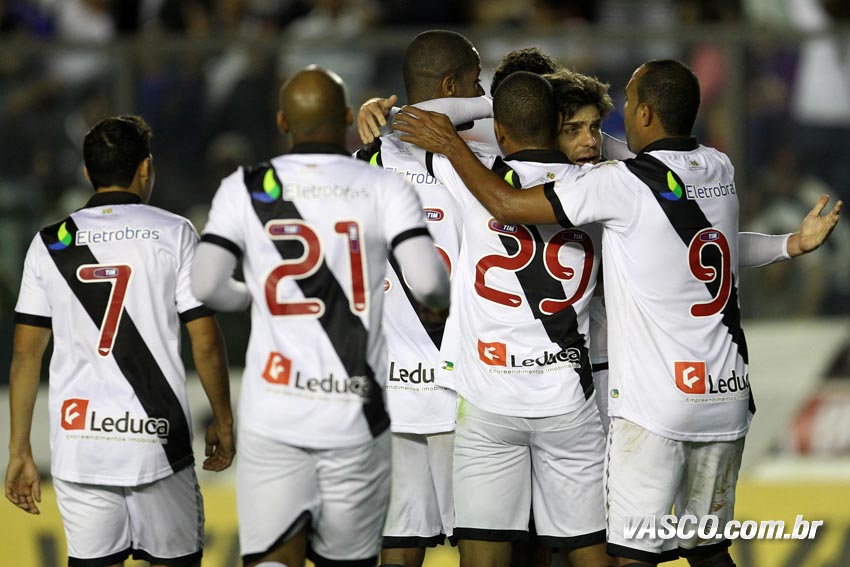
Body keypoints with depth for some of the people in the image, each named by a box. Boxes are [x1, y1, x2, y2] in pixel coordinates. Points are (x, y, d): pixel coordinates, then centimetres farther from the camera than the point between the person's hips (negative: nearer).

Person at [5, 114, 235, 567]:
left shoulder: (50, 244, 6)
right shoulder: (173, 234, -1)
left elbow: (25, 354, 5)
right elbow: (206, 344, -2)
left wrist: (20, 451, 10)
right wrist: (223, 422, 11)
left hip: (77, 441, 2)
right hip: (158, 440, -2)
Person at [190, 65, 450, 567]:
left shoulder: (246, 189, 3)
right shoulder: (384, 189, -1)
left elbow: (206, 287, -5)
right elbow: (426, 281, -12)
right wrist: (442, 300, 11)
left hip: (272, 414, 0)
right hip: (355, 413, 0)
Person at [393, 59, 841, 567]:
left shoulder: (624, 183, -12)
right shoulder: (720, 170, 8)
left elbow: (506, 204, -9)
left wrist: (451, 144, 2)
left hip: (655, 405, -7)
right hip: (728, 393, 7)